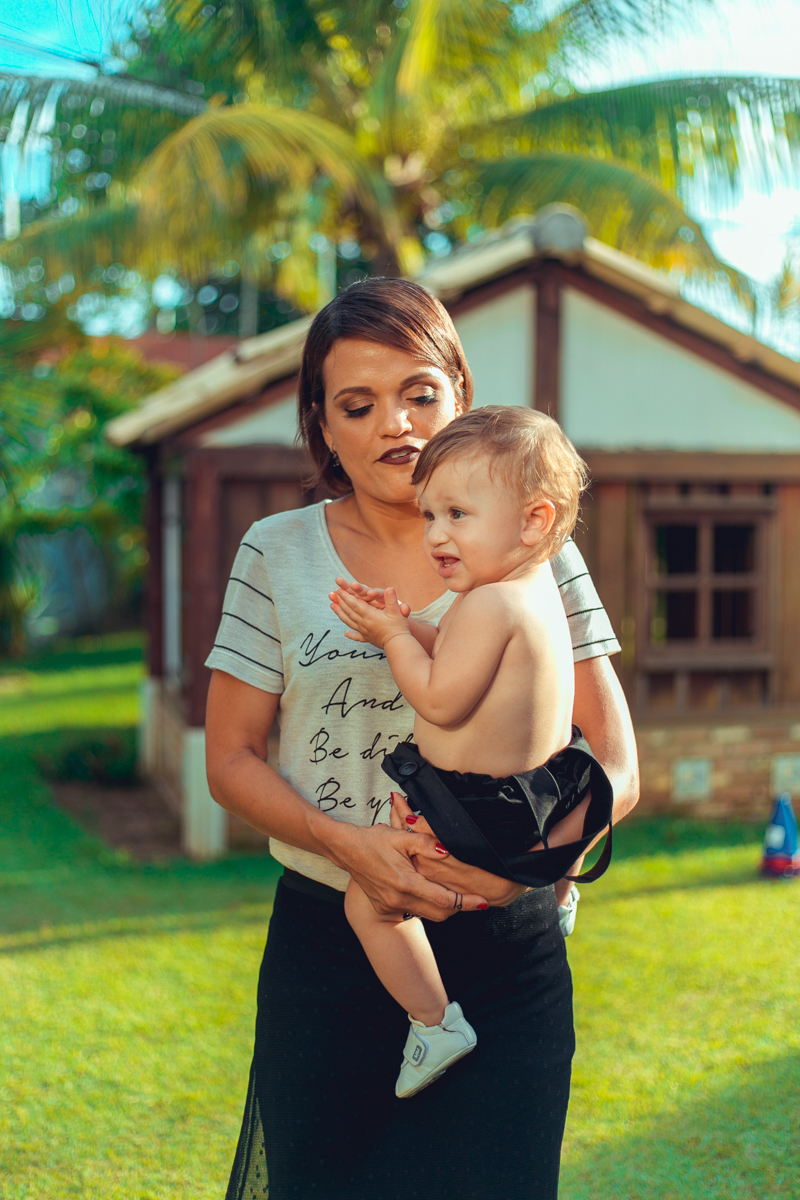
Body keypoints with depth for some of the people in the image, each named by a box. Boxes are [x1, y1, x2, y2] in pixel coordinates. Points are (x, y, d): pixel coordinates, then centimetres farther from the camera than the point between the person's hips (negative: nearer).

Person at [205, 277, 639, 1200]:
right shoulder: (278, 554, 1)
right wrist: (342, 842, -17)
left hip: (505, 950, 0)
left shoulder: (534, 553, 1)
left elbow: (615, 768, 1)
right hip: (326, 943, 0)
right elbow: (230, 759, 2)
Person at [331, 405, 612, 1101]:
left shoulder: (490, 605, -26)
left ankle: (435, 1021, 6)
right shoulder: (538, 587, 4)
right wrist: (409, 629, 2)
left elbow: (440, 701, -24)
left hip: (485, 818, -10)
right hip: (547, 789, 10)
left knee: (368, 898, -2)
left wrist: (394, 637, -13)